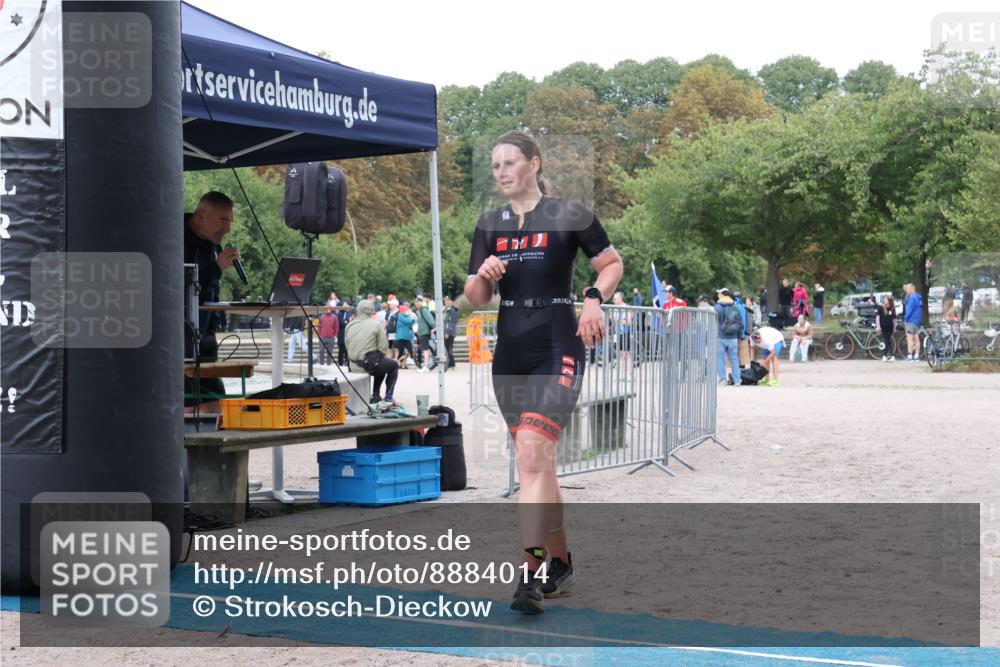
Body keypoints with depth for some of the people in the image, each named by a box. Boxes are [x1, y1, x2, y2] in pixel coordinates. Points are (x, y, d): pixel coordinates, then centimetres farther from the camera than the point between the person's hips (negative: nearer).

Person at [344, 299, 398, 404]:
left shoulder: (349, 326, 7)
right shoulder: (376, 325, -9)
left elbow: (347, 345, 8)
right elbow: (383, 347, -13)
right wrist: (379, 356, 8)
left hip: (353, 367, 6)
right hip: (370, 363, -6)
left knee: (380, 364, 35)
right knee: (394, 365, 22)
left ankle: (375, 395, 30)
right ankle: (388, 397, 15)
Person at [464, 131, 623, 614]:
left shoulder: (568, 216, -4)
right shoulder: (490, 225, 10)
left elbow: (612, 264, 5)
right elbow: (474, 299, 11)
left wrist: (594, 297, -14)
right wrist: (483, 278, -10)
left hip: (558, 351, -6)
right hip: (509, 353, 6)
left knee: (532, 454, -20)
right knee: (536, 463, 12)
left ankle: (529, 572, -22)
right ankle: (560, 562, 26)